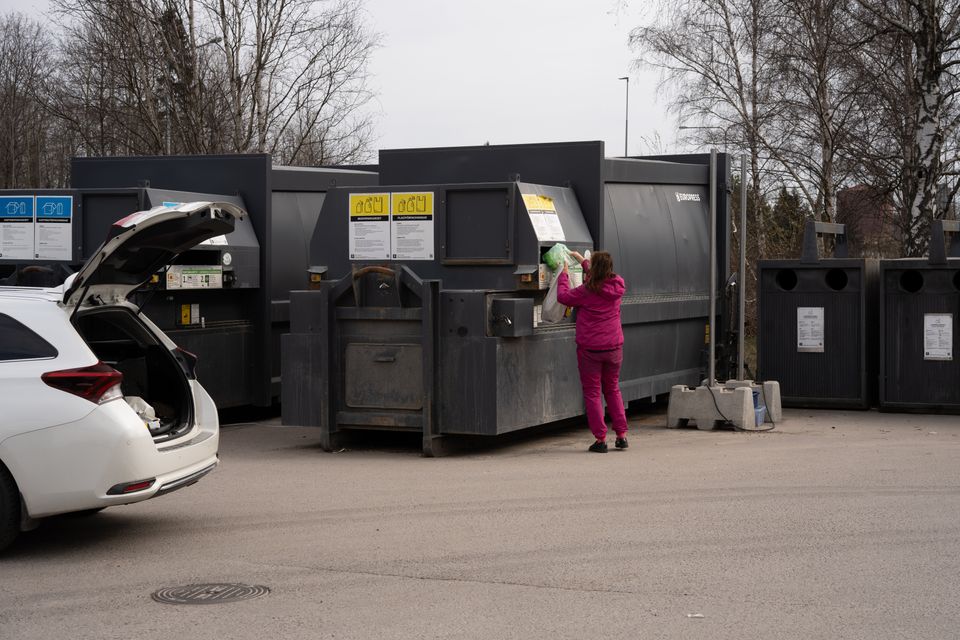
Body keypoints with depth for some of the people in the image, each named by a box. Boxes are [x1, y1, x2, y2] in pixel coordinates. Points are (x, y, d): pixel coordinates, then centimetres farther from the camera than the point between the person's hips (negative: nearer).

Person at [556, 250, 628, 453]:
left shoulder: (587, 291, -17)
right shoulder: (617, 286, -1)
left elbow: (563, 296, -4)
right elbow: (600, 279, 20)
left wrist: (564, 274, 10)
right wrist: (582, 261, 29)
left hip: (590, 348, -5)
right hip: (614, 346, 5)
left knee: (592, 392, 5)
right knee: (612, 389, 19)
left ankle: (600, 439, 2)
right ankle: (622, 434, 15)